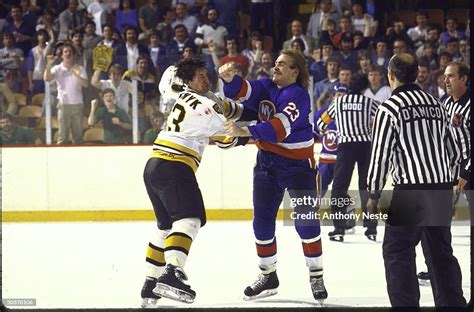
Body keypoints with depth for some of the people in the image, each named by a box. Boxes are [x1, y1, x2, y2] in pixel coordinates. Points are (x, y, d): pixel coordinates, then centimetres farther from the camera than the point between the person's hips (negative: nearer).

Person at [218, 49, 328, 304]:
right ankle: (268, 276, 21)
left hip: (298, 164, -7)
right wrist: (230, 79, -31)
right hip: (267, 162, 7)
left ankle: (316, 276, 3)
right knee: (262, 222, 9)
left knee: (306, 222, -7)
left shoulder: (298, 96, -18)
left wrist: (246, 132, -40)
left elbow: (280, 127, -30)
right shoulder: (266, 87, 4)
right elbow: (241, 92, -8)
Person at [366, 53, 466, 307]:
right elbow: (451, 150, 16)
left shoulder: (389, 109, -7)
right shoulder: (435, 105, 12)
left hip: (410, 192, -6)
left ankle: (405, 304, -5)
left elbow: (380, 155, -9)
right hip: (443, 191, 6)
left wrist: (374, 195, -2)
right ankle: (452, 303, 16)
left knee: (397, 251, 1)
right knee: (441, 250, 14)